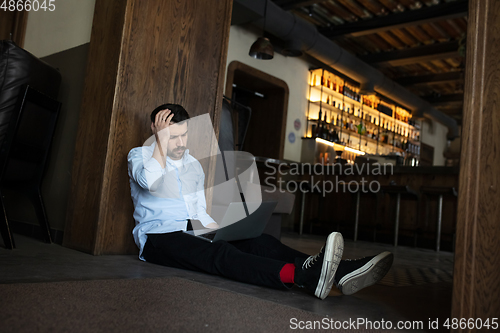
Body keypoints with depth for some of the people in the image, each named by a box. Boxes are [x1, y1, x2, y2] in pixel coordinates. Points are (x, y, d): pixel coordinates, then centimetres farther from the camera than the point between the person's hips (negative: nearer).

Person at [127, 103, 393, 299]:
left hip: (193, 232, 6)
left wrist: (218, 229, 2)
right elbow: (150, 182, -20)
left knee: (260, 242, -21)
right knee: (219, 253, -37)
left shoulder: (194, 165, 21)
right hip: (159, 238, -6)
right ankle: (305, 276, -61)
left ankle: (341, 273, -37)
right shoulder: (139, 155, 5)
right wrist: (162, 141, -13)